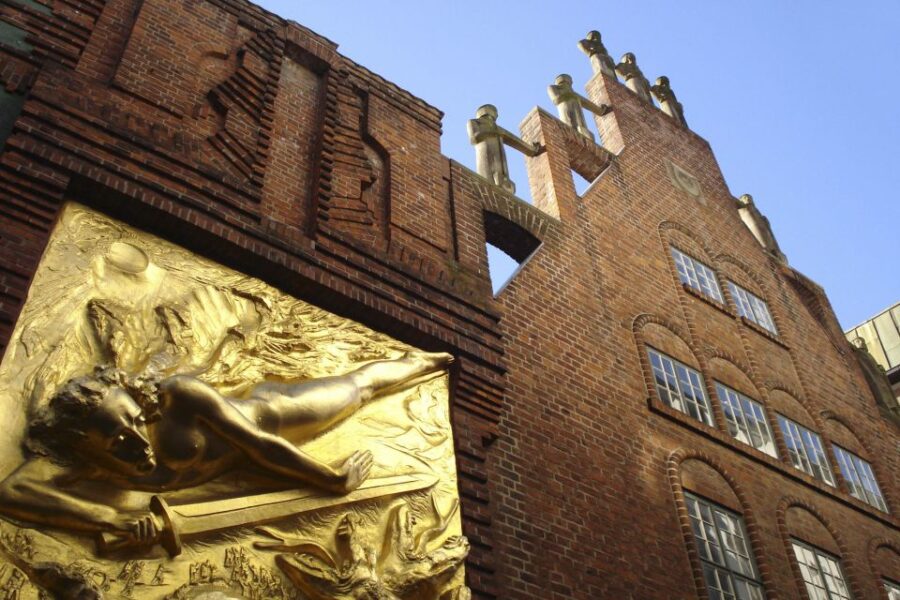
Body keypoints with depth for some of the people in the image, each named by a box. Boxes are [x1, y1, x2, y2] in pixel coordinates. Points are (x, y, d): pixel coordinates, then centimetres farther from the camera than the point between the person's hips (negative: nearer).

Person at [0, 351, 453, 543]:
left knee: (358, 388, 23)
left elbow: (258, 442, -35)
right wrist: (113, 519, -56)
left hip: (268, 417, -4)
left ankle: (417, 362, 58)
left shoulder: (176, 398, -40)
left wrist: (335, 479, -27)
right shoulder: (81, 460, -31)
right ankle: (415, 364, 57)